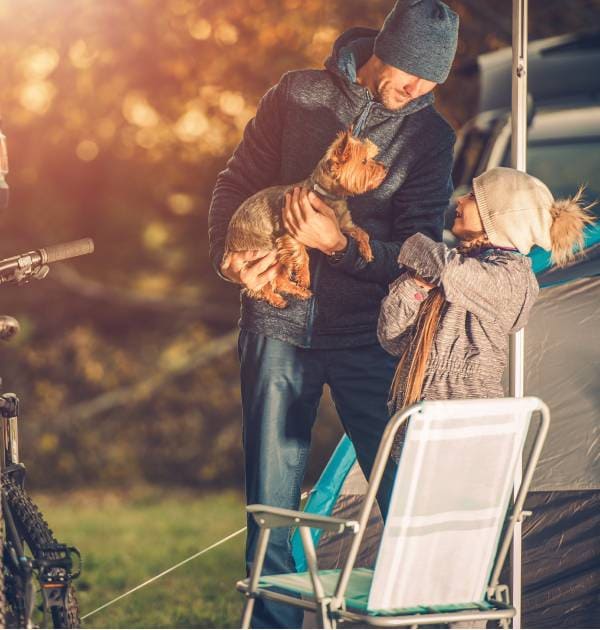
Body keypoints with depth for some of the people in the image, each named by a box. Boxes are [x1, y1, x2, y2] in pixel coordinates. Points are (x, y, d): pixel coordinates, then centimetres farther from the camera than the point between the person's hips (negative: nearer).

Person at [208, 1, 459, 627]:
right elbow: (236, 182, 9)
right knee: (270, 501, 2)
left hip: (367, 337, 0)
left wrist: (338, 245, -21)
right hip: (278, 326, 0)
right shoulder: (298, 95, 2)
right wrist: (227, 256, -8)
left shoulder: (431, 137, 1)